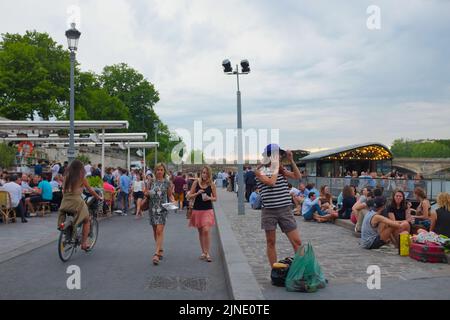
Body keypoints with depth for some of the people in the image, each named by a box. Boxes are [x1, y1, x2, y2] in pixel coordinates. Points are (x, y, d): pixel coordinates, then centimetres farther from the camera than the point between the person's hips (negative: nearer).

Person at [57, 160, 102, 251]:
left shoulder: (67, 177, 9)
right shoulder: (82, 178, -3)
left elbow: (63, 191, 13)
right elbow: (90, 190, 3)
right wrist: (99, 197, 17)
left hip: (65, 202, 4)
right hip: (76, 202, -4)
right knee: (86, 220, 15)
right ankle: (84, 243, 11)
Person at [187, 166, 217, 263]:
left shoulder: (212, 185, -1)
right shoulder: (196, 183, 0)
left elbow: (215, 198, 6)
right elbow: (190, 196, 2)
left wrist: (209, 198, -14)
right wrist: (197, 193, -15)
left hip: (208, 210, -2)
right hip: (197, 210, 2)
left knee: (206, 230, -15)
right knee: (200, 232, 11)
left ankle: (208, 253, -6)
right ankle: (203, 252, 23)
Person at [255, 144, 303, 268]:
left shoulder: (282, 169, 9)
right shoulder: (260, 170, -4)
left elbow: (298, 176, -2)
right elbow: (271, 182, -19)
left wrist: (291, 160, -5)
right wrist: (275, 167, -9)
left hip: (285, 210, 3)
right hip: (269, 211, -3)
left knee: (297, 241, 0)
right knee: (271, 242, 8)